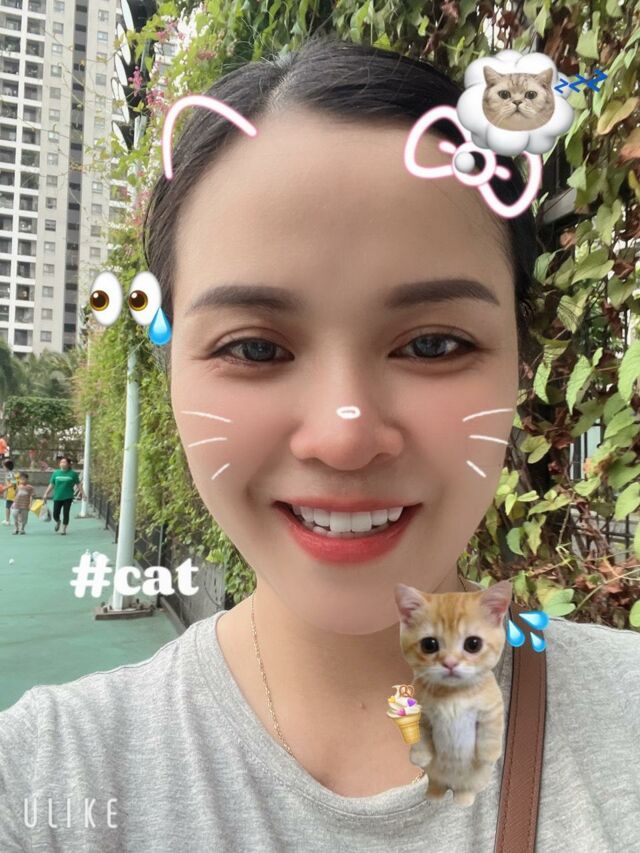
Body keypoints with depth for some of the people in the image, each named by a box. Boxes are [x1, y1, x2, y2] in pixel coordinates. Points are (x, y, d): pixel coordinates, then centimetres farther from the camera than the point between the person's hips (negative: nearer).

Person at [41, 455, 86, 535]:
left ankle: (64, 529, 15)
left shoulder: (73, 473, -1)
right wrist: (46, 494, 5)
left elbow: (78, 484, 5)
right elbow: (51, 485, 9)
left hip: (68, 497, -2)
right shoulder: (56, 473, 5)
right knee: (55, 514, 3)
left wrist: (82, 493, 1)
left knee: (66, 514, 0)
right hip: (57, 497, 2)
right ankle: (58, 522, 38)